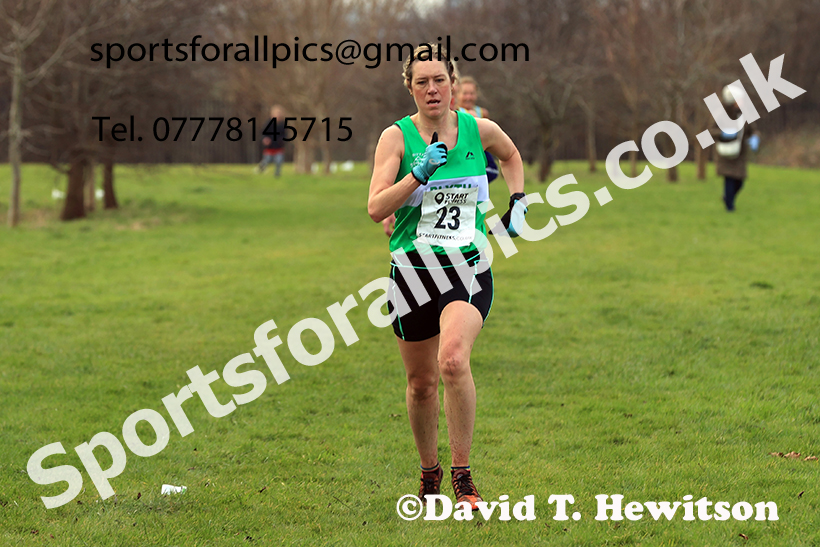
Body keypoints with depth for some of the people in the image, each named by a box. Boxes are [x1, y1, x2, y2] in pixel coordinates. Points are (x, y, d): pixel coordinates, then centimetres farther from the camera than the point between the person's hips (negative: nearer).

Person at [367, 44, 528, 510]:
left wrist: (518, 204, 15)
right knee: (421, 382, 8)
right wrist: (419, 173, -24)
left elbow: (511, 155, 27)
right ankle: (429, 472, 32)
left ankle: (462, 474, -16)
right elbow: (376, 209, -14)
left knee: (454, 360, -26)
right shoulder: (397, 136, -4)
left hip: (468, 269, 0)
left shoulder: (479, 130, 2)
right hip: (413, 271, 1)